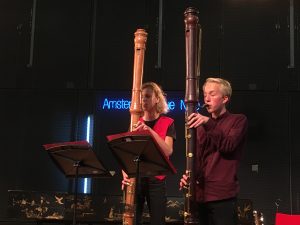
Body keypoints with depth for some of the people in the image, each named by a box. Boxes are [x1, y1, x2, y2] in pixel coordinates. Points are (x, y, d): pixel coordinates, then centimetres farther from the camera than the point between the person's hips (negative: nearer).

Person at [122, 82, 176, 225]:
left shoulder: (167, 123, 0)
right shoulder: (134, 123, 8)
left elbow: (168, 151, -14)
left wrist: (150, 131, -25)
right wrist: (125, 173, -12)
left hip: (156, 180, -2)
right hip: (135, 178, 2)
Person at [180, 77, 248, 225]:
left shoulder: (238, 120, 2)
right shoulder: (201, 125, 18)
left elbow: (228, 146, -15)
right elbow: (196, 156, 15)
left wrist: (208, 123, -26)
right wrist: (188, 175, -4)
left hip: (223, 194, -5)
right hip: (201, 194, 5)